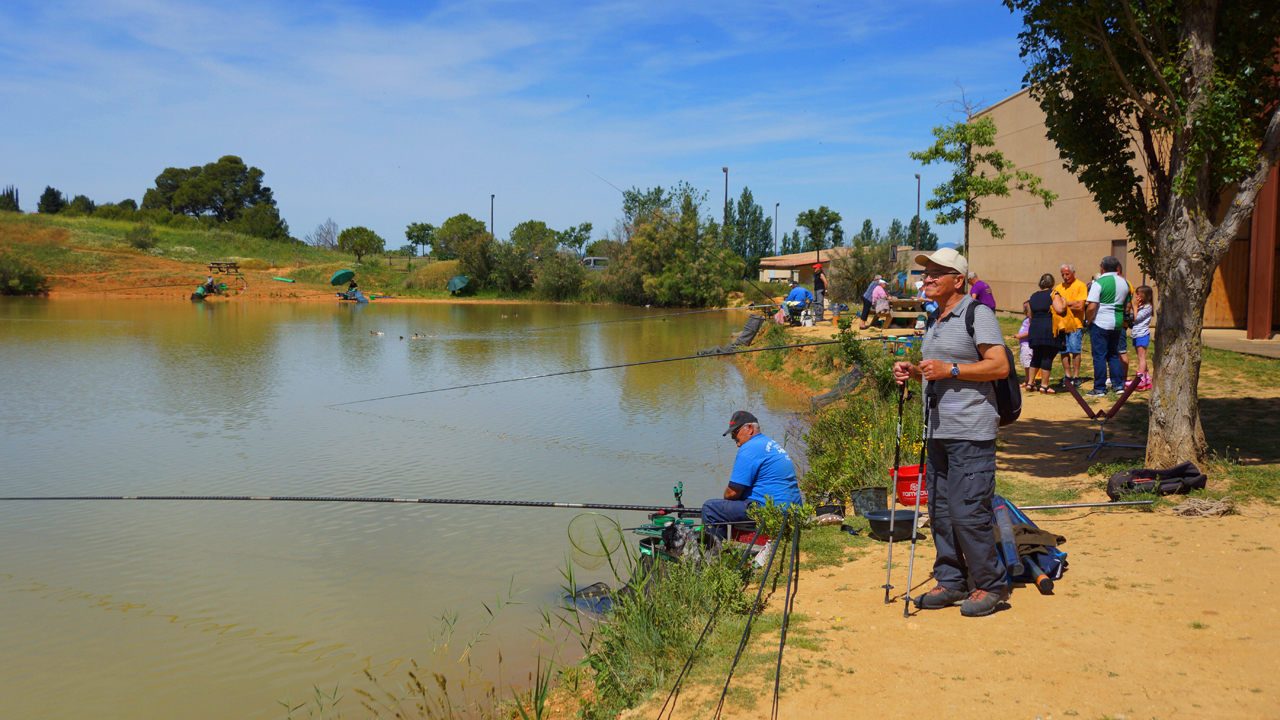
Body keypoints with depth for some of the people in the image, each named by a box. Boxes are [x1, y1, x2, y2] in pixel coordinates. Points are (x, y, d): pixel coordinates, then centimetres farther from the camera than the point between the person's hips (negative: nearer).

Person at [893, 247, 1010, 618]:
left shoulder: (978, 314, -7)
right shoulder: (935, 322, 19)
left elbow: (1000, 366, -15)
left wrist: (951, 370, -20)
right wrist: (913, 371, 10)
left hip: (971, 433, -9)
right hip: (939, 433, 9)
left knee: (968, 511, -8)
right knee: (940, 510, 11)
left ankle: (990, 584, 7)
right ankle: (950, 581, 21)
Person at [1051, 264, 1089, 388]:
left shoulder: (1081, 286, -2)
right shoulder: (1059, 287, 15)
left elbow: (1080, 306, -10)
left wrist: (1065, 303, -6)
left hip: (1075, 324, -5)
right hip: (1061, 324, 5)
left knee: (1075, 349, -7)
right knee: (1063, 351, 5)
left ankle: (1076, 376, 1)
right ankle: (1067, 376, 13)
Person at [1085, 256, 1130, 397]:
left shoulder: (1099, 283, -13)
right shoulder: (1124, 283, 9)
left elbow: (1091, 307, -19)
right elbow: (1126, 304, 18)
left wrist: (1089, 321, -5)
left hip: (1100, 323, -6)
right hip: (1118, 323, 7)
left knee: (1099, 356, -1)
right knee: (1113, 355, 17)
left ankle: (1099, 389, 2)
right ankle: (1119, 385, 17)